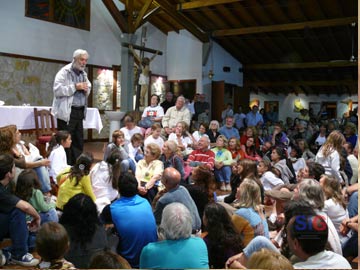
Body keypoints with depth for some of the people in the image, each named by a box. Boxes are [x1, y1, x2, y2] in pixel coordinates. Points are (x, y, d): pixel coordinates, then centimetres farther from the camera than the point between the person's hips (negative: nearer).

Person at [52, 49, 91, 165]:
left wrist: (86, 89, 1)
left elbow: (88, 89, 25)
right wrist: (75, 87, -18)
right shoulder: (64, 72, -6)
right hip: (67, 112, -7)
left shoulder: (83, 74, 16)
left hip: (80, 111, 7)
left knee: (79, 141, 10)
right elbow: (57, 90, -16)